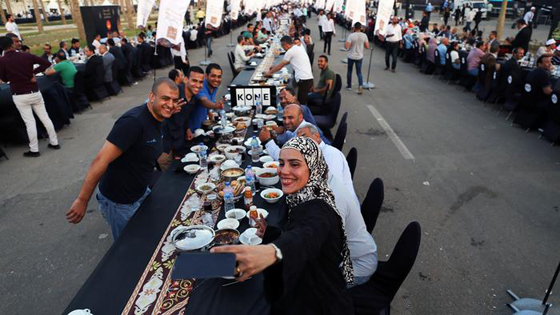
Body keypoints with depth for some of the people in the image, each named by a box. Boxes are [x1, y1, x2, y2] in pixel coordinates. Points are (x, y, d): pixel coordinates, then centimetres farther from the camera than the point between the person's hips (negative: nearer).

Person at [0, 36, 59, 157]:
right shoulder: (26, 56, -1)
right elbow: (47, 63, 0)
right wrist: (33, 73, 2)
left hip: (19, 96, -2)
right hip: (35, 92, 2)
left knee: (30, 122, 1)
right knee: (45, 118, 10)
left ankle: (34, 150, 7)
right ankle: (54, 142, 17)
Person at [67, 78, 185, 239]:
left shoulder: (156, 118, -1)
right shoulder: (133, 121, -29)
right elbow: (101, 160, -29)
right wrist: (82, 200, -25)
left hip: (141, 192, 8)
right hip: (119, 202, -8)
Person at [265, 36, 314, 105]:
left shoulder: (290, 51, -7)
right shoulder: (299, 47, 19)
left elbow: (280, 65, 1)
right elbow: (287, 62, 30)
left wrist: (269, 72, 15)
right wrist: (274, 68, 32)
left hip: (303, 80, -9)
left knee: (301, 102, -6)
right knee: (302, 101, 14)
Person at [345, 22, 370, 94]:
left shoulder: (351, 35, -15)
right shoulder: (364, 35, -6)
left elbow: (346, 46, -20)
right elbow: (367, 46, -2)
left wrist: (345, 43, 2)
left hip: (351, 56, -2)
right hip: (359, 56, 2)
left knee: (349, 71, 16)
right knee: (359, 72, 10)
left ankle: (349, 86, 25)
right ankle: (360, 85, -10)